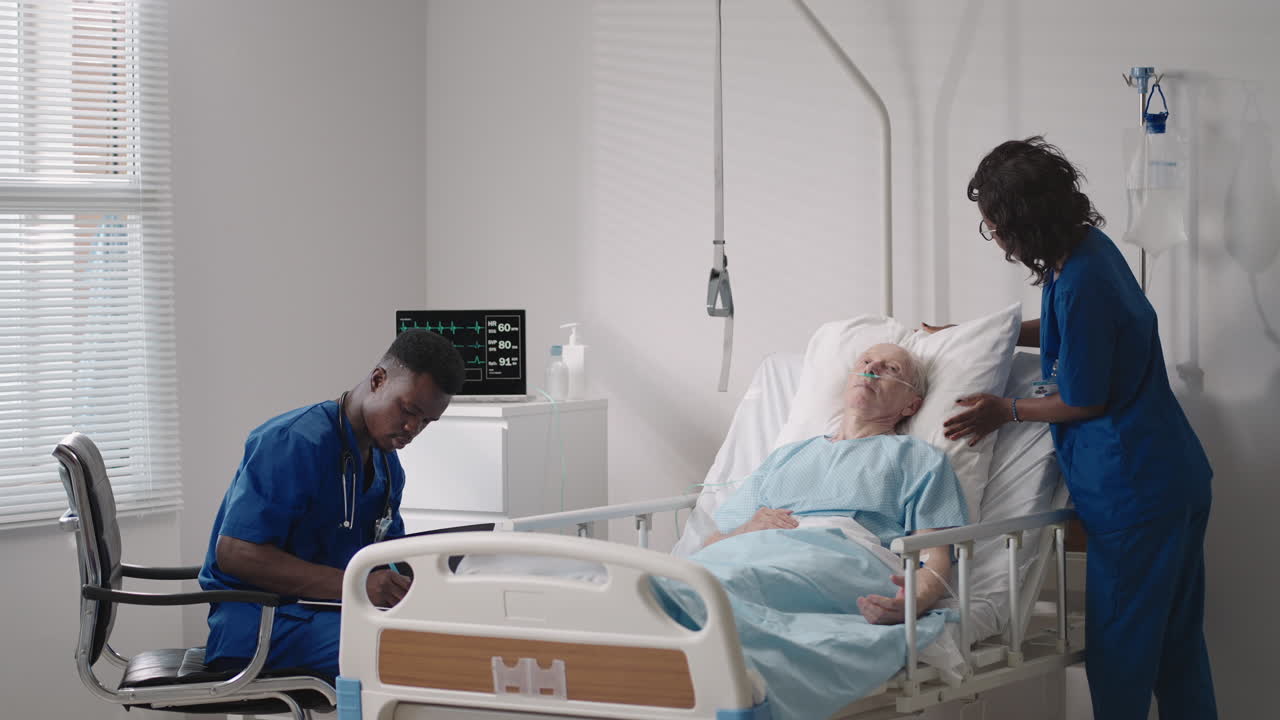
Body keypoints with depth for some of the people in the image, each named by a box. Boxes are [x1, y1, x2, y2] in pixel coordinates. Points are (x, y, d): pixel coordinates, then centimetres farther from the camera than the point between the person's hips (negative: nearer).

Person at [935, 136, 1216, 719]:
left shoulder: (1079, 284, -23)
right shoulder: (1089, 246, 5)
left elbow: (1082, 400, -14)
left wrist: (1008, 410, 2)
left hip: (1134, 493, -9)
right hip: (1177, 474, 9)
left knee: (1120, 649, 1)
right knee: (1176, 639, 16)